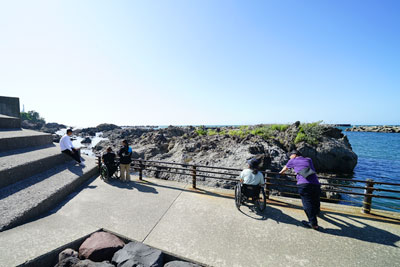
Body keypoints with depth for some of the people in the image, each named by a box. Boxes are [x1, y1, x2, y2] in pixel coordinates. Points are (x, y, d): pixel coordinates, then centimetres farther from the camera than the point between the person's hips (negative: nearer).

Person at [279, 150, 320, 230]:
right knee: (315, 203, 17)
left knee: (307, 204, -4)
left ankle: (314, 224, -6)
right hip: (316, 184, 5)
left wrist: (281, 172, 55)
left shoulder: (293, 160, 16)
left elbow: (285, 168, 34)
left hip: (304, 184, -5)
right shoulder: (309, 160, 26)